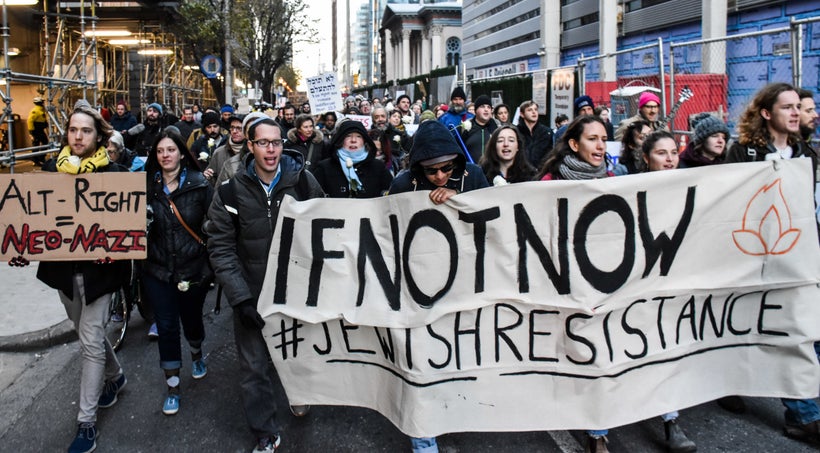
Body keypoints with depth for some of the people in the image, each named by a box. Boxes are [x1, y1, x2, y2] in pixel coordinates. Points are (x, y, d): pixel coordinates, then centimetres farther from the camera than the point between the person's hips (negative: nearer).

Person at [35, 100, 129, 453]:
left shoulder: (110, 173, -9)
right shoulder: (52, 169, 3)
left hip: (96, 268, -5)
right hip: (62, 265, 5)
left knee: (90, 341, -2)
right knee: (88, 331, 20)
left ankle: (86, 421, 8)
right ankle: (114, 375, 47)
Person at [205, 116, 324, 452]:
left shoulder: (304, 182, -8)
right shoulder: (231, 192, -9)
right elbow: (221, 249, -9)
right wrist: (241, 298, -16)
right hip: (253, 295, 0)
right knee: (255, 368, 8)